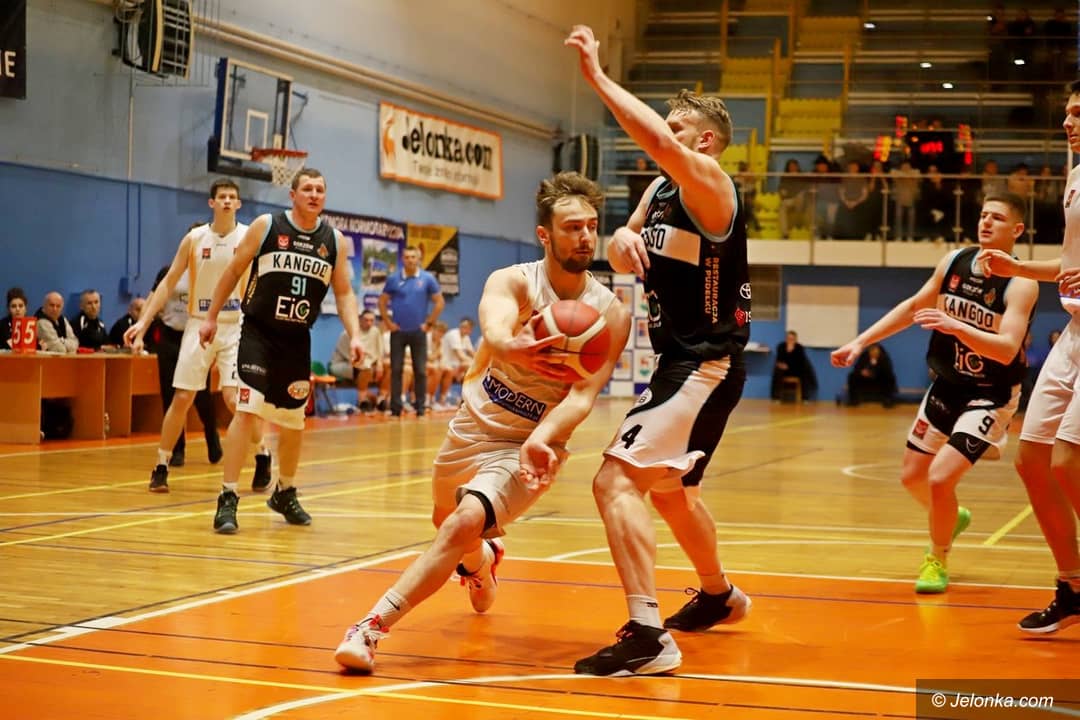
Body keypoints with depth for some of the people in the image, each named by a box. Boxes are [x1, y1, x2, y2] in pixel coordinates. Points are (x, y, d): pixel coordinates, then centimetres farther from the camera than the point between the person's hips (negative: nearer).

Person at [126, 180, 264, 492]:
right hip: (199, 325, 2)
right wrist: (143, 321, -5)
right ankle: (161, 466, 11)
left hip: (236, 326, -2)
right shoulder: (194, 239, 1)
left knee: (234, 398, -12)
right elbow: (168, 283, 2)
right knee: (181, 398, 0)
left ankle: (263, 456, 8)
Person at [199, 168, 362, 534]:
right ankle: (228, 499, -12)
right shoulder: (266, 226, -6)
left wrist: (354, 335, -6)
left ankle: (285, 494, 34)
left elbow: (343, 293, 7)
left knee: (293, 422, 14)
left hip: (297, 340, 4)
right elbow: (233, 271, 2)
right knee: (247, 411, -16)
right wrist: (211, 317, 3)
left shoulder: (334, 240, 3)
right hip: (258, 332, -4)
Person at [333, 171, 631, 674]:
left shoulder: (611, 314, -15)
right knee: (447, 520, 26)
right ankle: (481, 562, 63)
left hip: (529, 444, -3)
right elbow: (494, 329, -41)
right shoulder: (513, 282, -17)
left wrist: (540, 442, -44)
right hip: (473, 426, 3)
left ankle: (372, 628, -23)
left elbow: (582, 394, -24)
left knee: (465, 523, -27)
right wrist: (511, 348, -66)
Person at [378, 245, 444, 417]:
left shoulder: (428, 279, 0)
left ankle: (420, 408, 8)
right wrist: (388, 322, 1)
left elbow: (439, 302, 4)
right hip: (398, 331, 1)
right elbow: (382, 301, 10)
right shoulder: (393, 279, 2)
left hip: (418, 331, 0)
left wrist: (429, 322, -1)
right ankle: (395, 408, 5)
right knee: (396, 370, 1)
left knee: (420, 371, 1)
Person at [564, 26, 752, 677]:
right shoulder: (661, 190, 11)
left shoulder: (709, 183, -16)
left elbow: (657, 141, -36)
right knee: (670, 492, 27)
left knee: (617, 481, -21)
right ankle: (720, 596, 49)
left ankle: (648, 635, -24)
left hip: (707, 367, -10)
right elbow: (625, 257, 12)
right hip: (682, 362, 10)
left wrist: (596, 75, -31)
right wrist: (623, 239, -11)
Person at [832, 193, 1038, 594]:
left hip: (990, 397, -6)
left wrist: (954, 325, -45)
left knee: (940, 478, -19)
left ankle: (937, 561, 7)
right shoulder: (954, 263, -2)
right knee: (912, 476, 14)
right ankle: (952, 519, 47)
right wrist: (861, 342, 8)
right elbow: (913, 307, 11)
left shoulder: (1020, 284, -20)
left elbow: (1007, 350, -33)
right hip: (946, 387, 7)